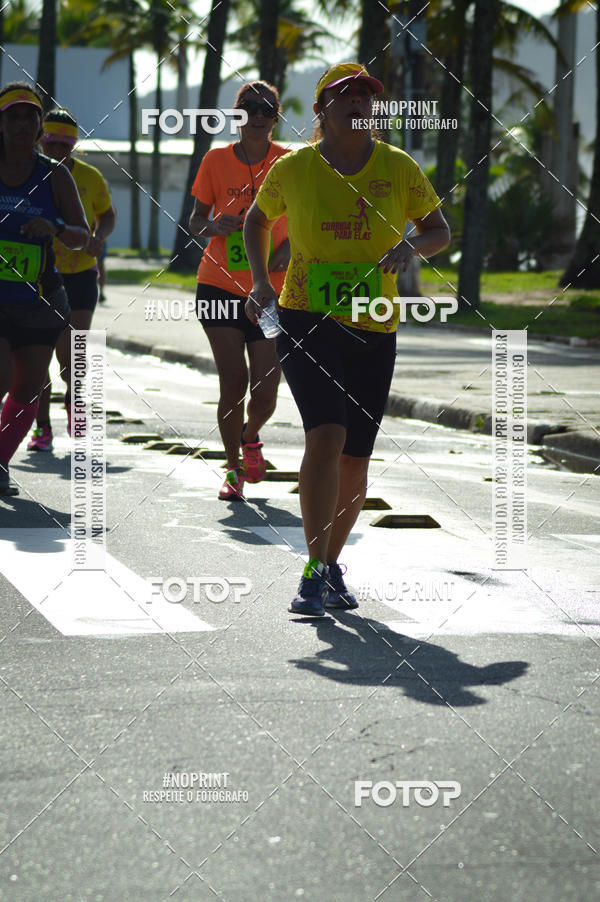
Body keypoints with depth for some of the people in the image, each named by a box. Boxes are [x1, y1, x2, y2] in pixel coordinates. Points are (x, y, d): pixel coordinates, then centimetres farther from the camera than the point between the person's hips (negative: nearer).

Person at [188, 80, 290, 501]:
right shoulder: (216, 160, 0)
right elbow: (196, 221, 9)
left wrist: (290, 247, -10)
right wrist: (214, 226, -13)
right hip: (221, 287, 0)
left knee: (265, 391, -5)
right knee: (233, 382, -8)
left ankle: (251, 436, 30)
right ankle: (234, 468, 12)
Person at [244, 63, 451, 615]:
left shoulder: (399, 168, 2)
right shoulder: (294, 169, 0)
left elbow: (441, 231, 11)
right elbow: (257, 221, 17)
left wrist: (413, 245, -12)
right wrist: (260, 282, 3)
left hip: (372, 333, 3)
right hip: (305, 321, -2)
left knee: (355, 461, 6)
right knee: (326, 435, -22)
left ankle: (332, 564, 28)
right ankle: (314, 575, -18)